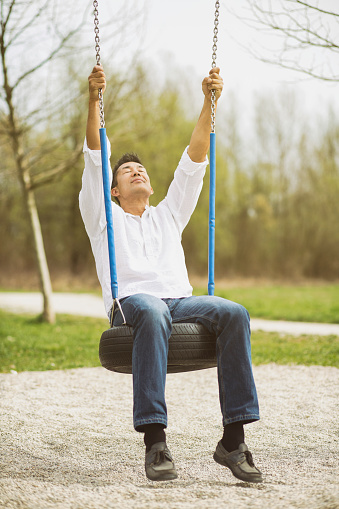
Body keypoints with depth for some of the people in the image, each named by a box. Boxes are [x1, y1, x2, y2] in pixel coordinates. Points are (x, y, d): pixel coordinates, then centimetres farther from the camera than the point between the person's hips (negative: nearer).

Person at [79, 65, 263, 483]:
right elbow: (95, 158, 11)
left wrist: (209, 101, 16)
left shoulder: (169, 214, 32)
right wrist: (94, 99, -1)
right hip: (131, 301, -3)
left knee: (234, 314, -29)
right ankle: (154, 439, -44)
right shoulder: (104, 217, 24)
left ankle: (233, 439, -31)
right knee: (152, 313, -41)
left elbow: (194, 161, 25)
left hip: (180, 300, 4)